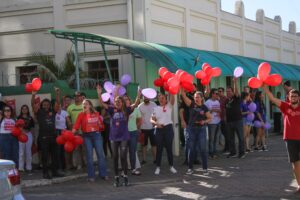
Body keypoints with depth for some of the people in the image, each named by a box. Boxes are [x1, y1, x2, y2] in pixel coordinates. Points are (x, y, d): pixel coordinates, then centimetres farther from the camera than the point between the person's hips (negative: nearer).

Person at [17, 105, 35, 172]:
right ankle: (21, 167, 0)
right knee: (21, 151, -5)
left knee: (28, 151, 6)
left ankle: (29, 167, 13)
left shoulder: (30, 118, 11)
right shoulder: (19, 118, 4)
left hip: (29, 135, 3)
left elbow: (32, 128, 14)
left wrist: (33, 136, 13)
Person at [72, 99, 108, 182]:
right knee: (89, 155, 1)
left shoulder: (96, 114, 5)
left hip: (96, 135, 1)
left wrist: (100, 124, -10)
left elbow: (102, 126, 11)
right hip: (87, 136, -1)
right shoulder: (81, 115, 1)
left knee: (100, 154, 0)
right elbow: (76, 126, -9)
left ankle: (103, 174, 8)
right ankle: (91, 176, 6)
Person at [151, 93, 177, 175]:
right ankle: (158, 167, 11)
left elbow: (172, 99, -16)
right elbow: (152, 120, 3)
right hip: (159, 130, 1)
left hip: (168, 128, -1)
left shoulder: (169, 106, 3)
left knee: (169, 148, 5)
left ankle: (171, 166, 16)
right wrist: (156, 123, -17)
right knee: (159, 149, 4)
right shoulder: (156, 108, 7)